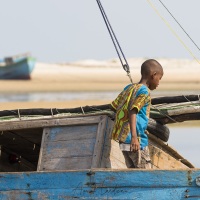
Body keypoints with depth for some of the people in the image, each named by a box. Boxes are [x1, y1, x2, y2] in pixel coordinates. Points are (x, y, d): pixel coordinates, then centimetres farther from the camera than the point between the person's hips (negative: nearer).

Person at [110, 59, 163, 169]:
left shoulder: (128, 88, 15)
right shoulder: (144, 91, -10)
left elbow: (114, 106, 20)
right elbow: (132, 112, -22)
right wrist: (134, 137, -31)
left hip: (123, 139, 9)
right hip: (137, 141, -9)